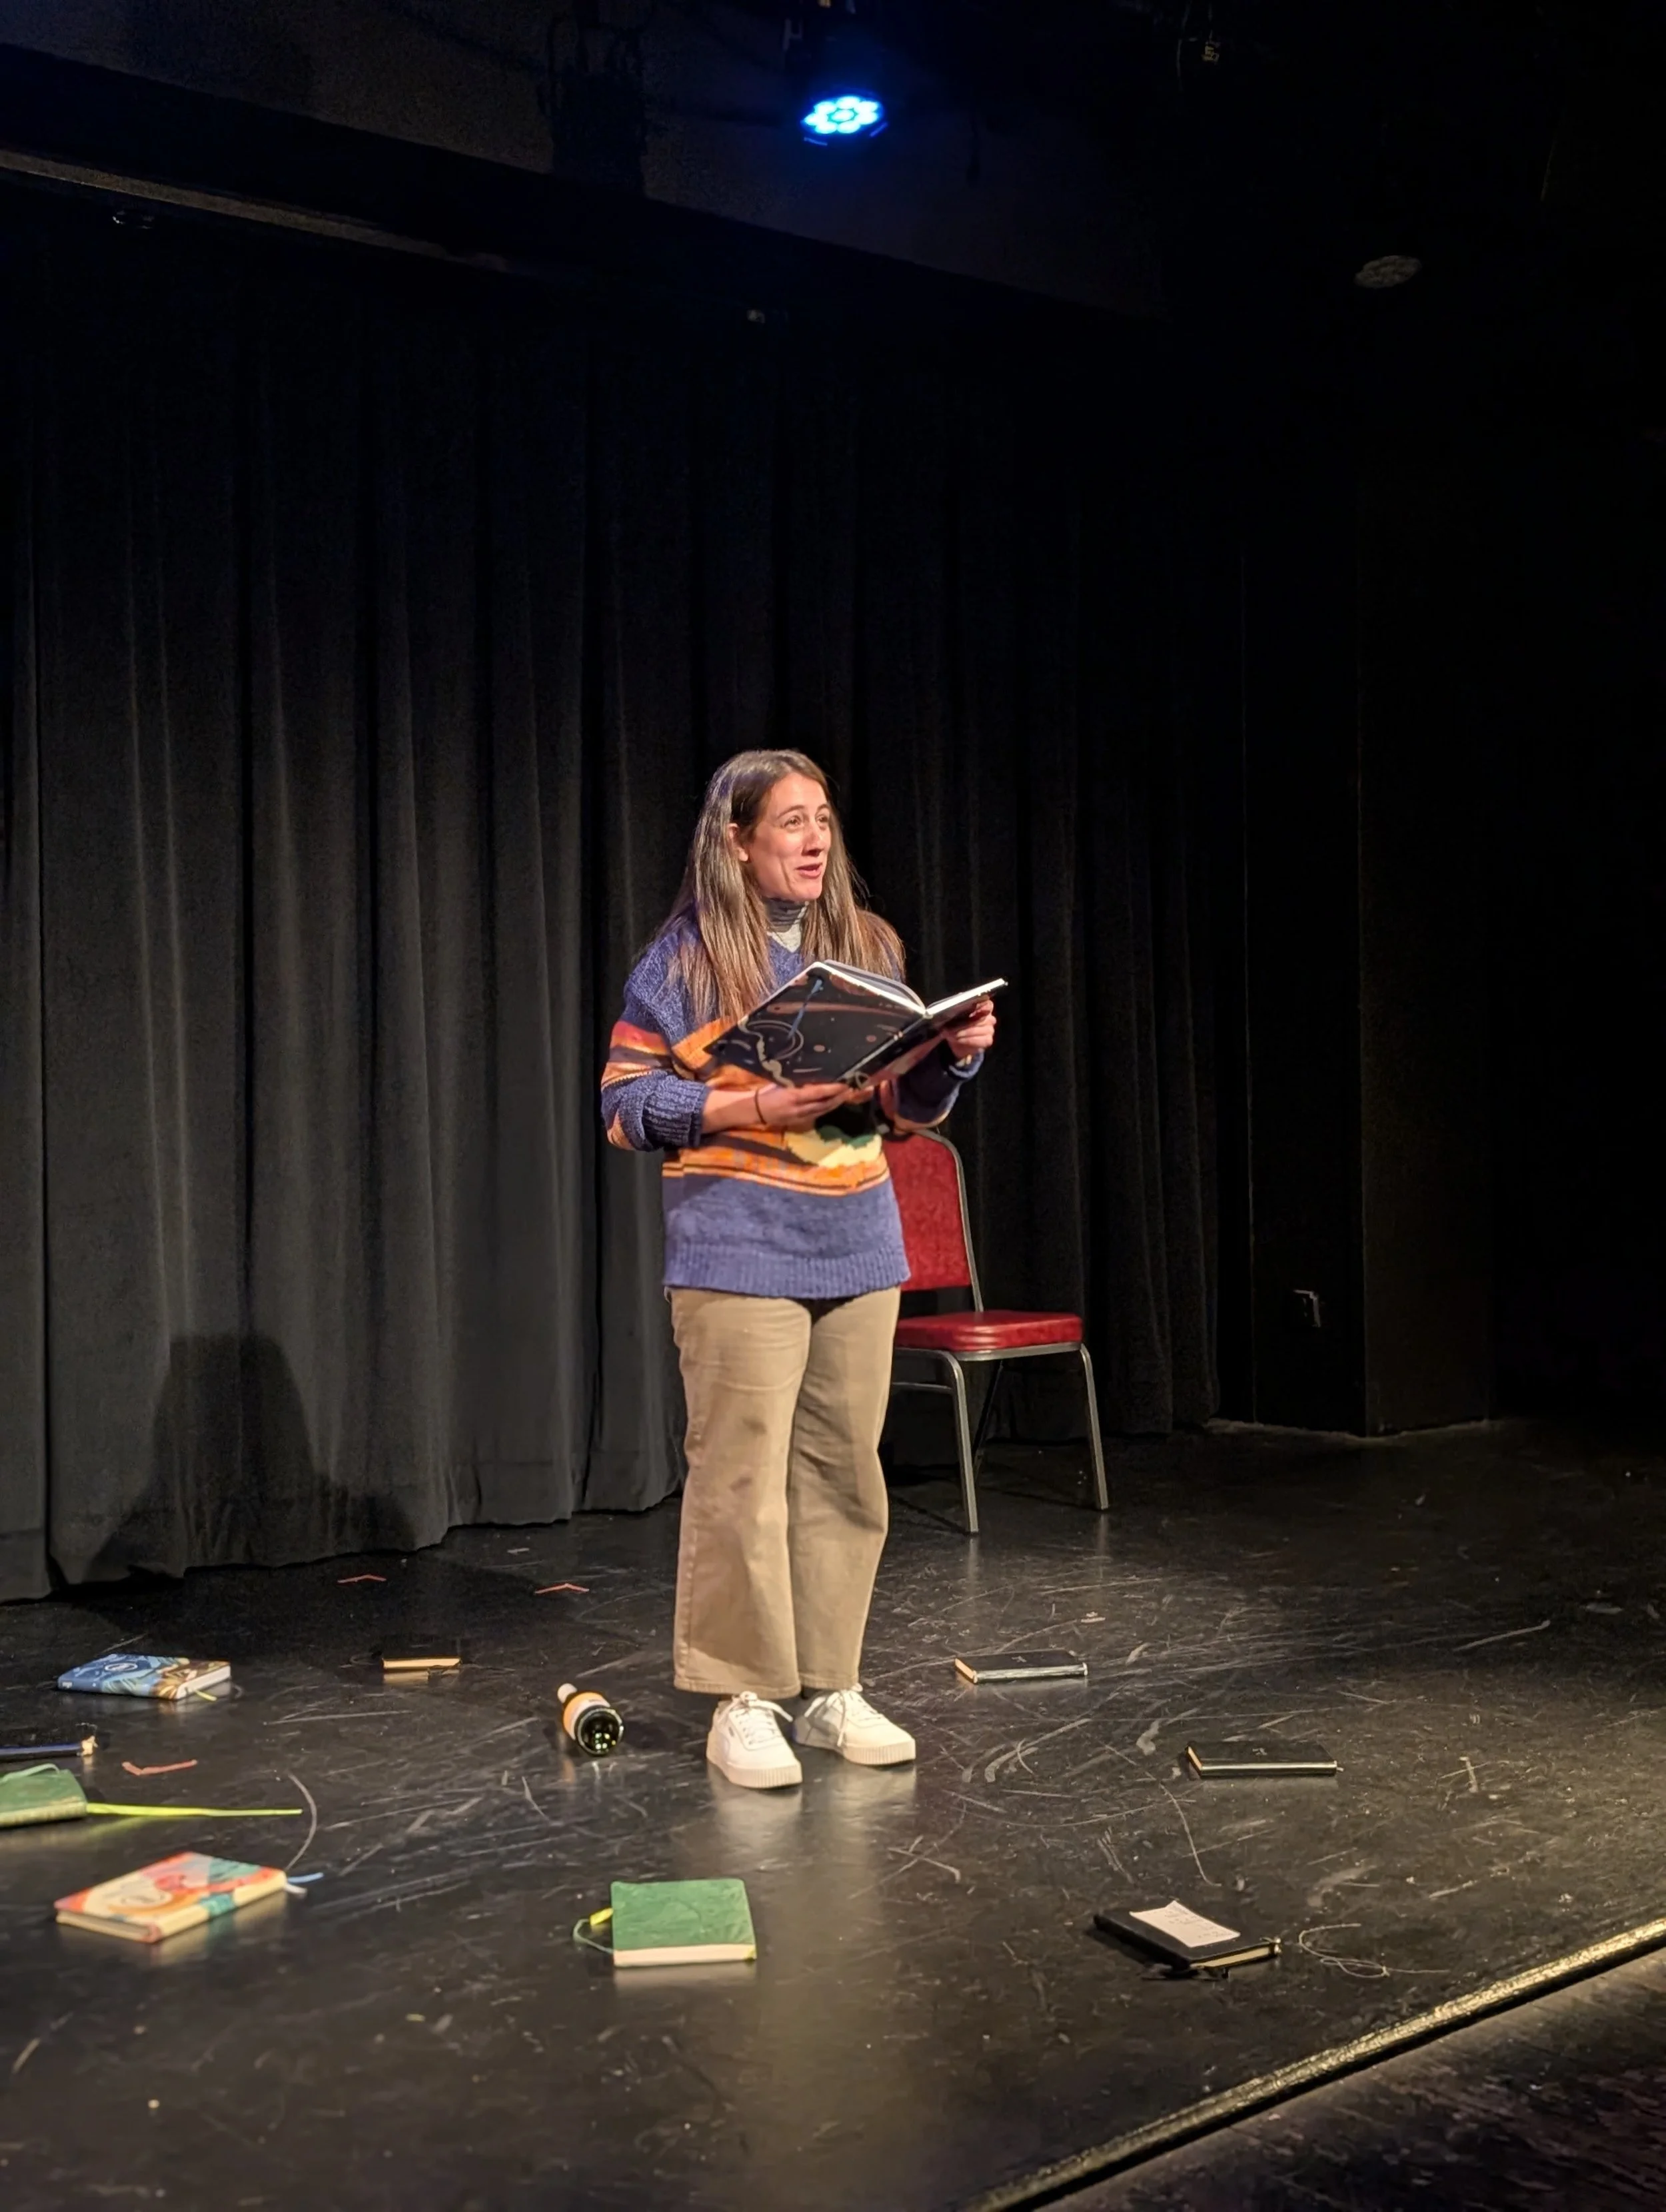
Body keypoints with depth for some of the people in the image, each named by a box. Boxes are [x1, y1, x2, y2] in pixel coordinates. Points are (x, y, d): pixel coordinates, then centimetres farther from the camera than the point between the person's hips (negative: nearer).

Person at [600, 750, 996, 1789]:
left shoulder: (869, 947, 12)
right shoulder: (687, 957, -3)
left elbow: (908, 1106, 17)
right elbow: (626, 1098, -5)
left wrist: (955, 1054, -3)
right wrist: (750, 1107, -16)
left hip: (860, 1255, 5)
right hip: (740, 1261, -5)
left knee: (845, 1478, 10)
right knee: (743, 1484, -3)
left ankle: (832, 1690, 23)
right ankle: (744, 1700, 10)